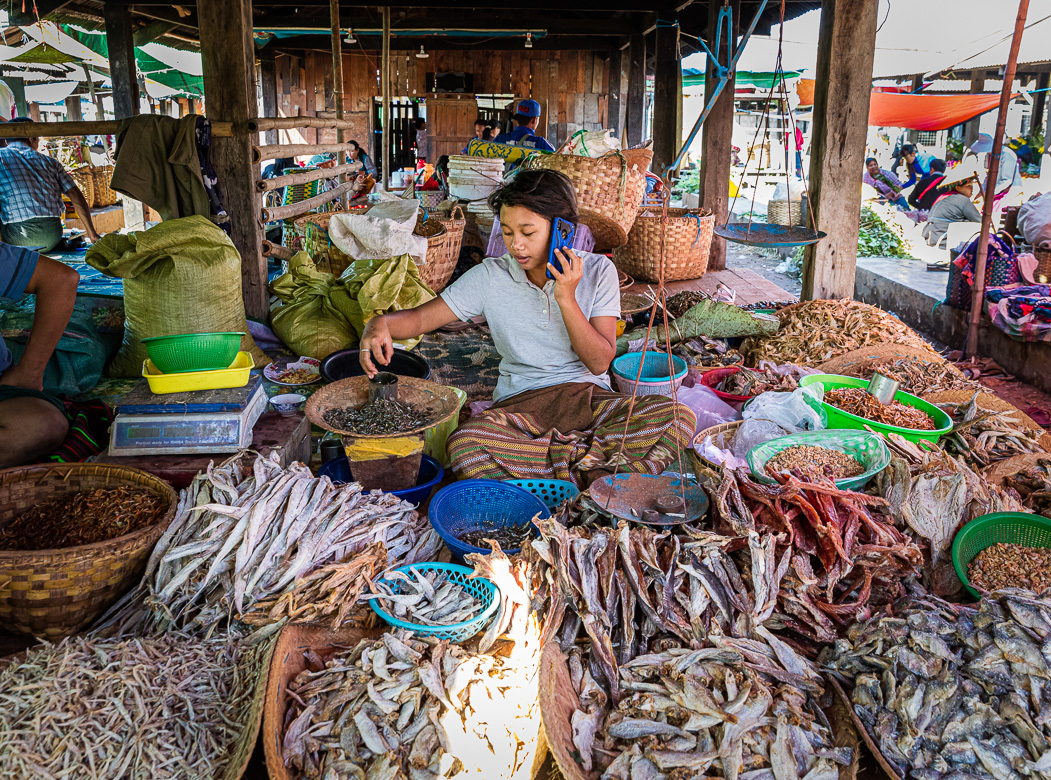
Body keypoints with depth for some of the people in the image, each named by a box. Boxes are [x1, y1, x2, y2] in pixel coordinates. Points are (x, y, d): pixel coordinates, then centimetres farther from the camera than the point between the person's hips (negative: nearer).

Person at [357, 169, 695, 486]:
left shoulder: (597, 270, -1)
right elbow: (422, 317, 2)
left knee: (678, 417, -28)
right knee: (464, 447, -35)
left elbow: (599, 362, -6)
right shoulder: (491, 275, 0)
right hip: (521, 404, 0)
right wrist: (381, 324, -20)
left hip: (589, 397, 0)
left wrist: (566, 298, -17)